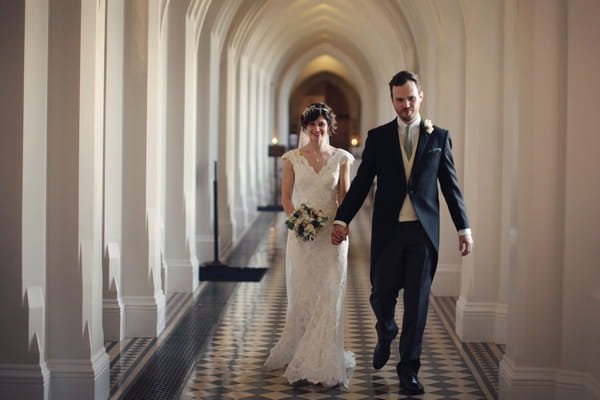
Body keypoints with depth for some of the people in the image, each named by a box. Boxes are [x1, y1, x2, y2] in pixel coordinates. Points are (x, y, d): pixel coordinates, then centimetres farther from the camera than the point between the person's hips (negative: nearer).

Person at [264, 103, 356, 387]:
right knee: (301, 294, 6)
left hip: (332, 233, 0)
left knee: (329, 295, 0)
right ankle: (298, 352, 20)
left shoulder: (341, 158, 3)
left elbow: (345, 197, 3)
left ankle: (325, 360, 8)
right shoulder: (292, 158, 3)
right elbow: (286, 197, 3)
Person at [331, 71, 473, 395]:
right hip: (388, 230, 1)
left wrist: (463, 227, 3)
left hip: (423, 231, 0)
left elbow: (450, 185, 7)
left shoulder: (439, 137, 5)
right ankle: (385, 336, 41)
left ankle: (409, 370, 13)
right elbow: (361, 182, 3)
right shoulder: (377, 137, 5)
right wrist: (342, 219, -5)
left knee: (417, 302, 1)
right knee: (381, 294, 7)